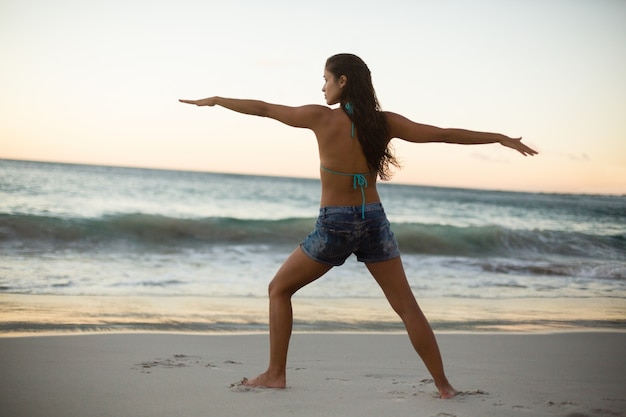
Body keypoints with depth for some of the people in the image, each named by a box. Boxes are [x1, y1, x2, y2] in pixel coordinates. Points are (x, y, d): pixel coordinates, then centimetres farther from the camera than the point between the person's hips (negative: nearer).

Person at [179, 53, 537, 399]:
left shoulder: (321, 117, -9)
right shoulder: (384, 122, -2)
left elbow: (264, 109, 1)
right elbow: (444, 134, 0)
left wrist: (215, 100, 15)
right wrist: (502, 138, 8)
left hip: (334, 226, -3)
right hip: (374, 222, 3)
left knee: (279, 290, 16)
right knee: (407, 307, 9)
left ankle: (276, 374, 14)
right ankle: (443, 385, 10)